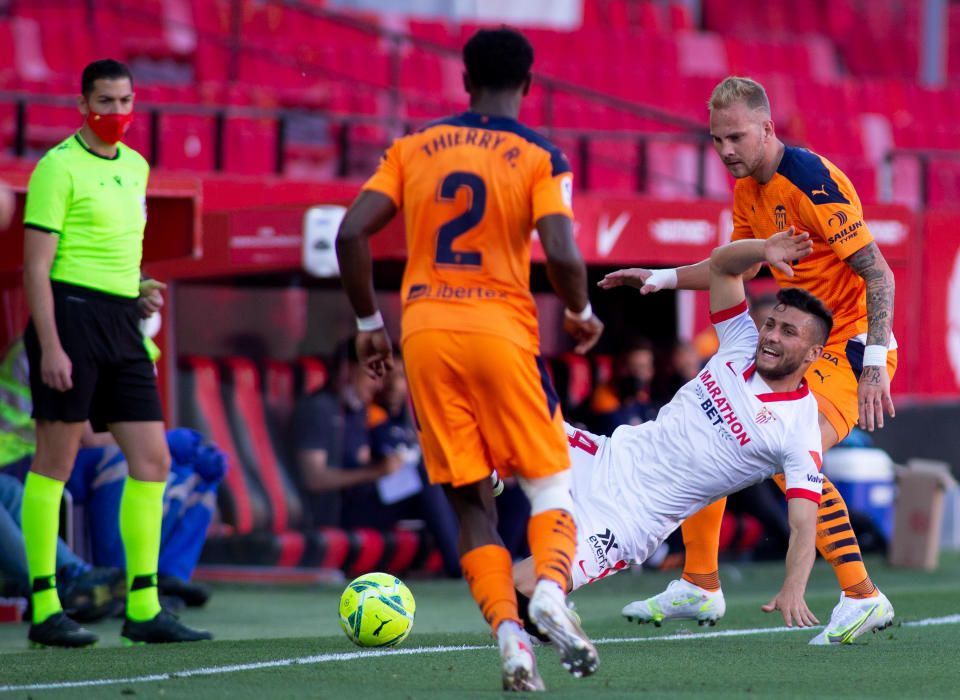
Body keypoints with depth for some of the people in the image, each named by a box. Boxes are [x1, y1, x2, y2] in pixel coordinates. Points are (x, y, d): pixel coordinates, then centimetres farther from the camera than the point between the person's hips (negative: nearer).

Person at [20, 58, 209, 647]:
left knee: (152, 461, 3)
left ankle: (144, 608, 7)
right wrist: (50, 346, -19)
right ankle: (45, 609, 0)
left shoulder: (135, 166, 16)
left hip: (122, 321, 8)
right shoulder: (60, 167, -8)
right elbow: (37, 263, -12)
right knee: (56, 462, -3)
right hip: (72, 316, -8)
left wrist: (139, 289, 11)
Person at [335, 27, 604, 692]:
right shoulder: (541, 157, 0)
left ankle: (509, 632, -11)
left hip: (425, 334, 2)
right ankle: (551, 590, -20)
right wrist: (582, 314, 6)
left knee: (472, 501, 7)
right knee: (550, 482, 8)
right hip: (501, 330, -2)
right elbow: (561, 254, -13)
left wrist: (369, 324, 11)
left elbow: (351, 234, 1)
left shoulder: (414, 149, 9)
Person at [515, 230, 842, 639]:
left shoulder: (799, 430, -14)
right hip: (610, 457, 6)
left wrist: (793, 590, -38)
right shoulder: (744, 347, 4)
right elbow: (720, 264, 11)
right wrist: (764, 251, -10)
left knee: (522, 589, -22)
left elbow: (803, 524, -21)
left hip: (631, 518, -6)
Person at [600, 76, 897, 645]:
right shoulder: (748, 188, 6)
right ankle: (700, 586, 21)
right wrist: (661, 278, 13)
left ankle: (863, 597, -24)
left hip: (852, 344, -9)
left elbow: (878, 273, -23)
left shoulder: (813, 181, -21)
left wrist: (875, 362, -30)